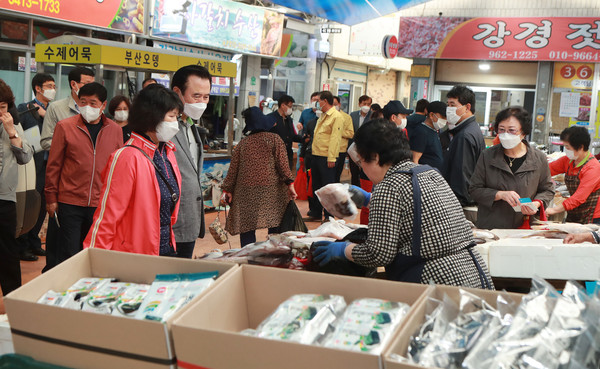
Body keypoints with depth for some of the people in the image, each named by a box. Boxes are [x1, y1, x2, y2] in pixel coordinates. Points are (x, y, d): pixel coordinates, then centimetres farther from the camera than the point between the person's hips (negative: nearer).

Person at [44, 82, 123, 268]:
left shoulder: (115, 130, 6)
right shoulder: (65, 127, -1)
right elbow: (53, 165, 3)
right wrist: (51, 199, 2)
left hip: (102, 205, 2)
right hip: (70, 203, -2)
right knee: (68, 254, 1)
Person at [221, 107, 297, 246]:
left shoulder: (243, 143, 8)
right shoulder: (274, 139, 2)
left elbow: (233, 168, 9)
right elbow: (282, 163, -6)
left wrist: (227, 189, 14)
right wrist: (289, 183, -5)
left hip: (246, 193, 2)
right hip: (272, 191, -1)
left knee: (246, 228, 4)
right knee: (275, 226, 6)